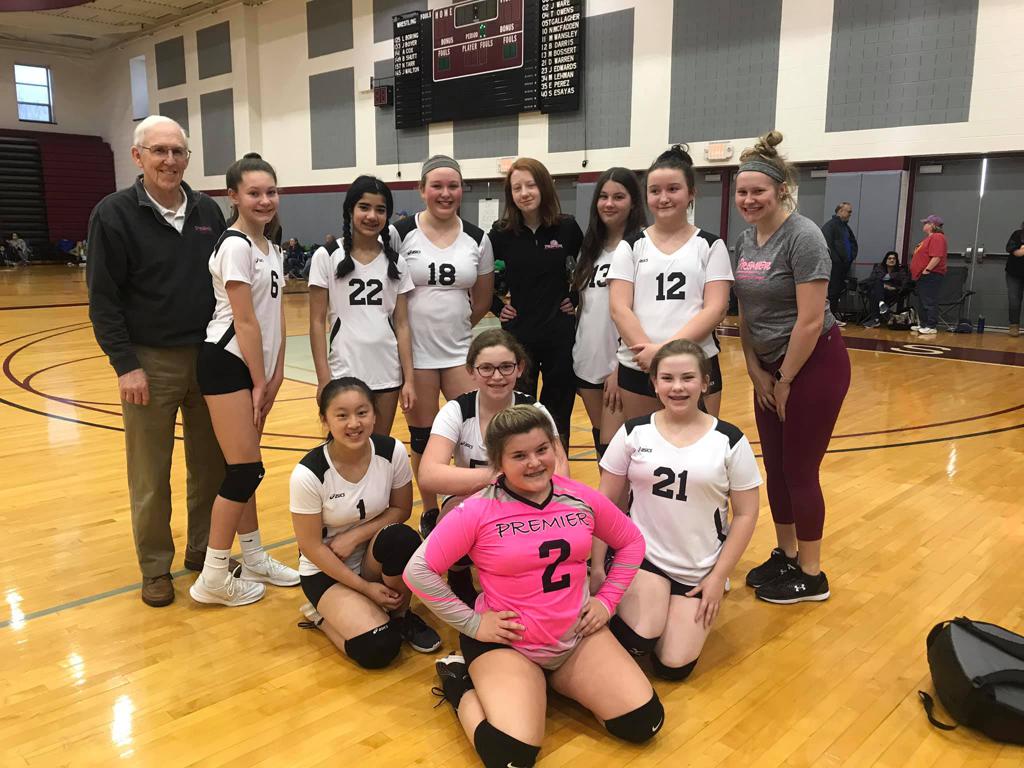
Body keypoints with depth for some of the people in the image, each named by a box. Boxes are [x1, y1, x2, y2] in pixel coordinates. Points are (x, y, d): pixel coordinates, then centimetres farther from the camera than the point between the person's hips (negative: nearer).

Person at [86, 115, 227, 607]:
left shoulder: (208, 212, 6)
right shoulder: (114, 213, -6)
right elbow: (103, 299, -8)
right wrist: (125, 364, -13)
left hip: (208, 357, 4)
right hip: (150, 362, -4)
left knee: (211, 463, 12)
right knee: (151, 475, 6)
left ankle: (203, 549, 30)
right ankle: (155, 567, 21)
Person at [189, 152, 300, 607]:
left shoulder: (271, 248, 12)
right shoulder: (235, 246, -15)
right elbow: (245, 321, -16)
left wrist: (276, 372, 6)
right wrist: (259, 380, -12)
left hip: (257, 364, 8)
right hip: (228, 363, -8)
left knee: (244, 468, 14)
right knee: (246, 470, -6)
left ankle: (253, 559, 25)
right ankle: (213, 578, 6)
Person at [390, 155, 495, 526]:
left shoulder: (477, 239, 3)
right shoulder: (400, 234, -5)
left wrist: (454, 324, 10)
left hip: (460, 350, 2)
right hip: (415, 352, -2)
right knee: (422, 437, 7)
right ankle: (430, 514, 25)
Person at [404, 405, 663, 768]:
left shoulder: (582, 498, -4)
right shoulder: (477, 512, -17)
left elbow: (631, 542, 13)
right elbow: (419, 570, -13)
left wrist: (607, 599, 4)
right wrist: (472, 623, -11)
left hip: (577, 636, 5)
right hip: (507, 643, -4)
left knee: (644, 722, -6)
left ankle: (557, 680, 19)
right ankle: (460, 682, 7)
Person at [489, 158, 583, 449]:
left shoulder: (567, 227, -3)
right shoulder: (502, 232, -3)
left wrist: (578, 299, 2)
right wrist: (496, 306, 1)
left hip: (560, 335, 0)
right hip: (517, 334, 0)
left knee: (557, 414, 11)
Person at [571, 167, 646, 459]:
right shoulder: (590, 247, 13)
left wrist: (621, 367, -16)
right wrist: (577, 353, 13)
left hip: (621, 364, -7)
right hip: (587, 361, 7)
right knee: (600, 440, 14)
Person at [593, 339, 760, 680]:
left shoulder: (729, 440, -7)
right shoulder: (634, 432, -5)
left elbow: (746, 514, -1)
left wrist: (718, 577, -4)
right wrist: (596, 566, -2)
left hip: (701, 569, 1)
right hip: (641, 556, 0)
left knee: (673, 666, -7)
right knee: (639, 641, -23)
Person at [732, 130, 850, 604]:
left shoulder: (803, 236, -18)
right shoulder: (746, 240, 4)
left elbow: (810, 321, -20)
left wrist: (785, 381, -13)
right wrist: (755, 370, 1)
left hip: (813, 366, -7)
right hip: (770, 367, 7)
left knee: (799, 470, 1)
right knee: (775, 466, 13)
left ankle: (811, 575, 17)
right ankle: (785, 555, 30)